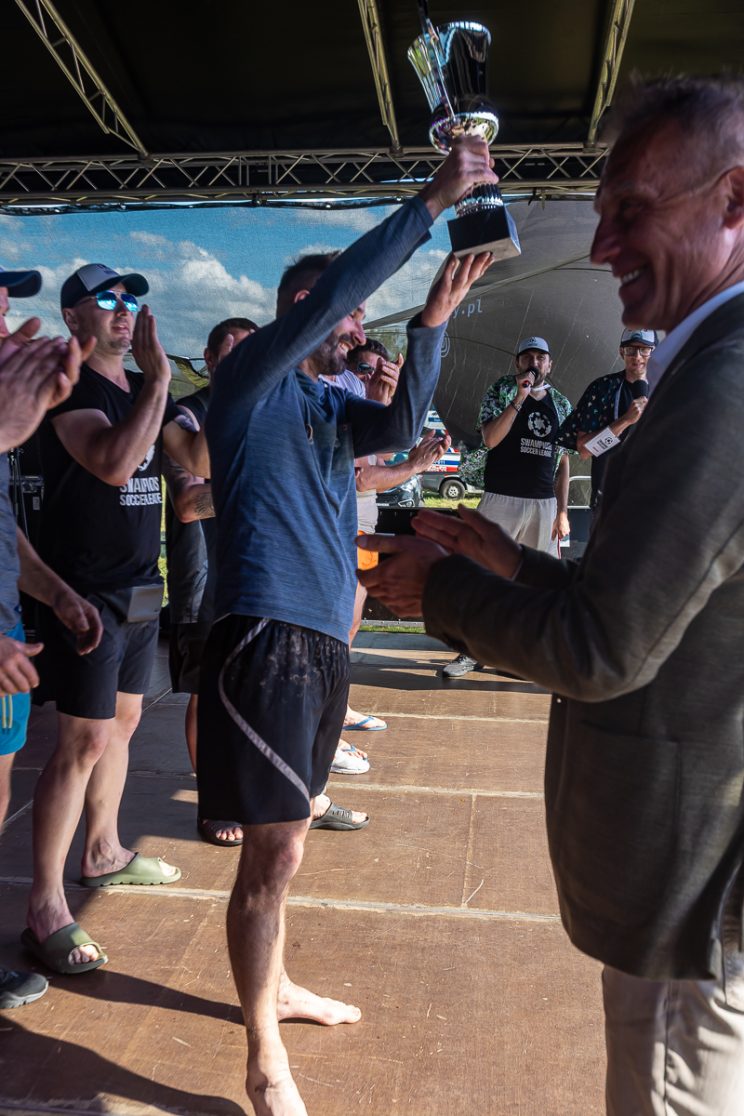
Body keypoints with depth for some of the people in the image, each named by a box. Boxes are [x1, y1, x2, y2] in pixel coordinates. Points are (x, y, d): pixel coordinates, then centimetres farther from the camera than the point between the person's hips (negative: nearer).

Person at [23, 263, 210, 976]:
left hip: (139, 586, 8)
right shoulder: (71, 387, -11)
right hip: (85, 591, -8)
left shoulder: (143, 390, 13)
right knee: (84, 742, -7)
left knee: (122, 722, 16)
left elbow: (200, 462, 9)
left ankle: (104, 852, 33)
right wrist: (158, 380, -24)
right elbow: (114, 463, -28)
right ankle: (45, 911, 2)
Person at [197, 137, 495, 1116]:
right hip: (267, 638, -8)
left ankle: (275, 987, 39)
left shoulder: (332, 401, 17)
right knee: (274, 854, -1)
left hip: (322, 640, 8)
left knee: (285, 837, 20)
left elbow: (400, 428, -2)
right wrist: (430, 204, -17)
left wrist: (432, 320, -11)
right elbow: (325, 295, -19)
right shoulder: (253, 380, -4)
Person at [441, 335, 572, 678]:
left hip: (544, 503, 3)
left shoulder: (561, 404, 12)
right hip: (501, 498, -3)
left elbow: (563, 463, 11)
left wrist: (562, 511, 6)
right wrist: (519, 398, -18)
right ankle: (470, 651, 3)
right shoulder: (501, 391, 2)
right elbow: (490, 439, -13)